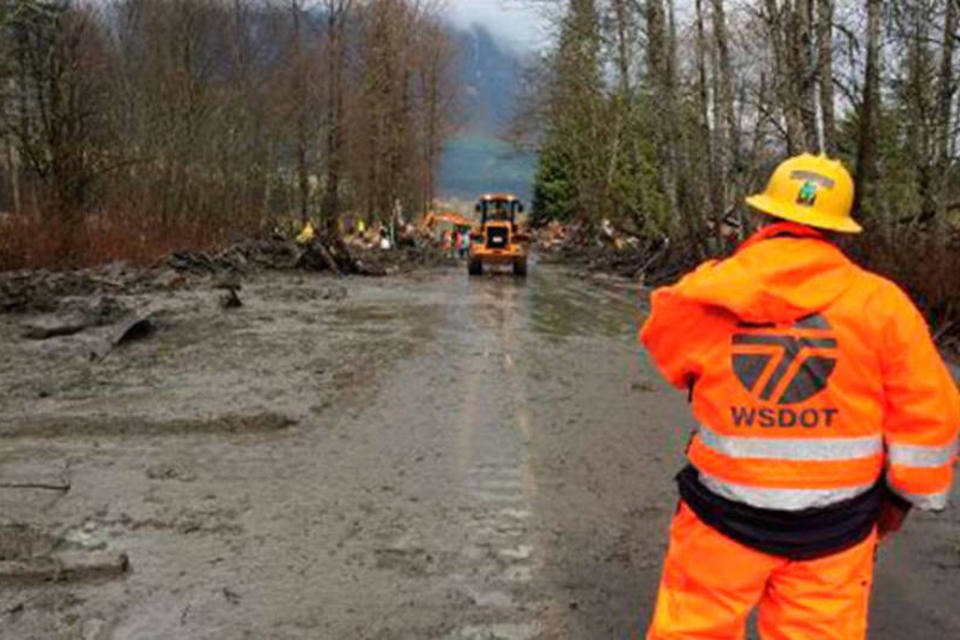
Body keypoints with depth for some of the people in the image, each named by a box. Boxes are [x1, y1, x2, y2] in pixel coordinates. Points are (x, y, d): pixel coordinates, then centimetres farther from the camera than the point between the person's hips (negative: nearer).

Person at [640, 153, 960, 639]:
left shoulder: (705, 296, -9)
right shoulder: (880, 303, -9)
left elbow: (664, 339, 13)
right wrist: (903, 492, 11)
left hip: (724, 514, 0)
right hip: (834, 525, 1)